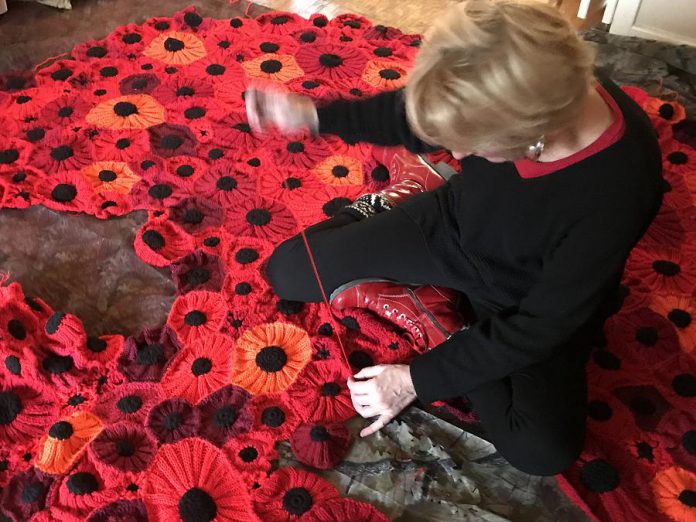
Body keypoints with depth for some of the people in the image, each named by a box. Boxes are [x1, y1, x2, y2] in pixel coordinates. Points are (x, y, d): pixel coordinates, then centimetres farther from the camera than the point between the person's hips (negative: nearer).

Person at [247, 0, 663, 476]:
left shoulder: (619, 188, -38)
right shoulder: (513, 87, -28)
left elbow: (539, 325, -26)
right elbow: (417, 115, -4)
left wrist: (416, 379, -21)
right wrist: (314, 115, -14)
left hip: (538, 303, -3)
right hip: (455, 225, 3)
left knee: (543, 449, -23)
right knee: (288, 270, -1)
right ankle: (397, 200, 17)